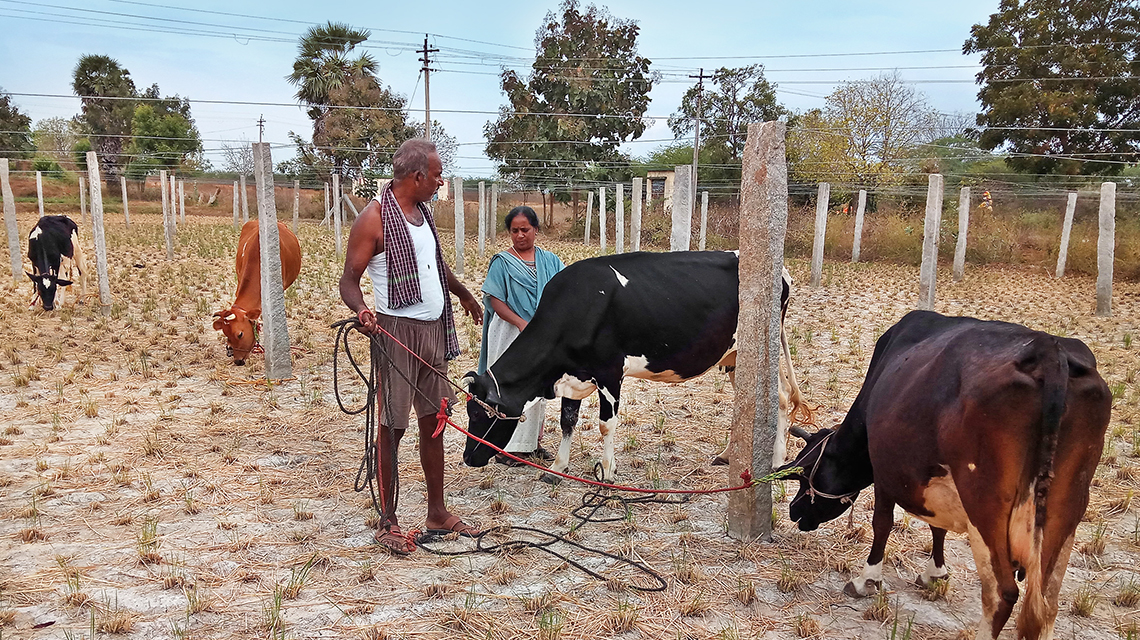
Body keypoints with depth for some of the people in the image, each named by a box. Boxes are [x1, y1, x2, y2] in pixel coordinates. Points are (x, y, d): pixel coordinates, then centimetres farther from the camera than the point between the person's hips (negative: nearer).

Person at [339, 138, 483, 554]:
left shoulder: (422, 211, 13)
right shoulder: (375, 217, -11)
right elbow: (349, 278, -12)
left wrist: (465, 295, 41)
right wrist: (360, 310, -33)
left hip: (434, 329, 8)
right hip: (397, 331, -8)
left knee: (433, 421, 12)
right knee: (392, 426, -1)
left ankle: (437, 513, 22)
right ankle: (388, 524, 10)